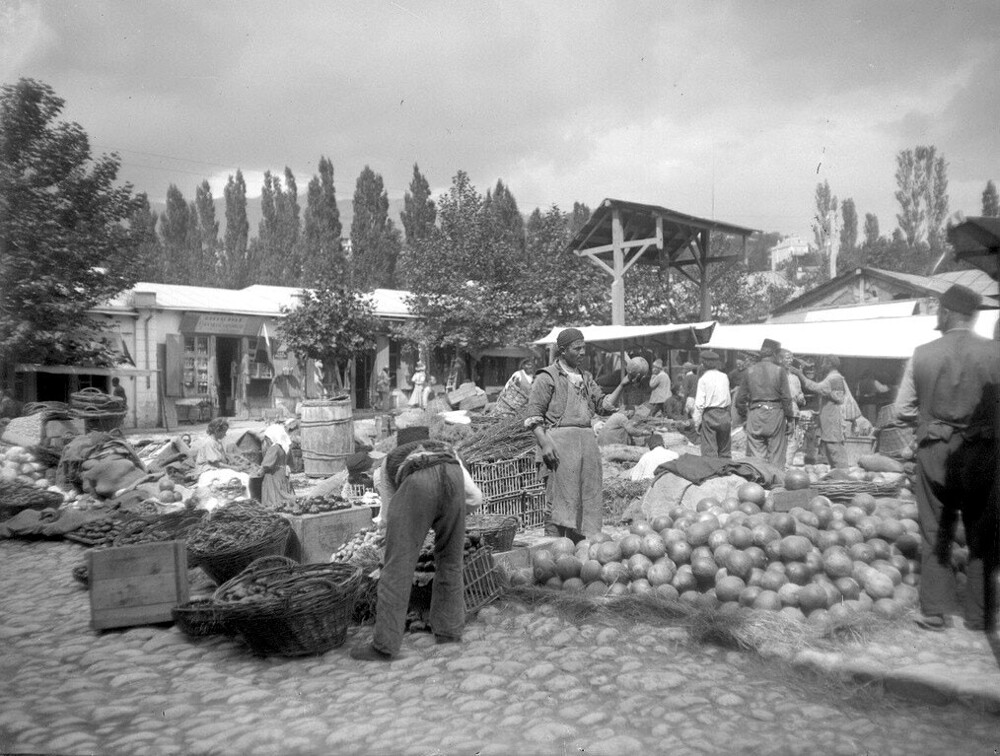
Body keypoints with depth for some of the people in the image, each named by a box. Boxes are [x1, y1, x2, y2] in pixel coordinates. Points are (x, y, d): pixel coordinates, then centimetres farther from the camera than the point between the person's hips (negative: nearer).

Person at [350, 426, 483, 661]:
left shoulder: (390, 459, 41)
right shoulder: (447, 450, 43)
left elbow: (387, 517, 40)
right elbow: (475, 497, 34)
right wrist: (448, 518, 51)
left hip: (417, 485, -2)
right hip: (451, 479, 2)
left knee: (398, 565, 4)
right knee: (450, 560, 20)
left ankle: (385, 645, 5)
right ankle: (449, 630, 26)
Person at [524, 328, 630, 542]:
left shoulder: (586, 377, 20)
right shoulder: (547, 377, -1)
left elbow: (603, 405, 16)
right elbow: (533, 415, -5)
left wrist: (622, 385, 5)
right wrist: (545, 443, -16)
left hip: (586, 440, 7)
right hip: (560, 440, -7)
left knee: (588, 496, 8)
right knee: (559, 499, -6)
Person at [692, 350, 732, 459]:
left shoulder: (703, 379, -9)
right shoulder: (724, 377, 5)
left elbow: (699, 403, -9)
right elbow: (728, 399, 9)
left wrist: (697, 421, -4)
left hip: (709, 414, -5)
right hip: (725, 415, 5)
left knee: (709, 451, 0)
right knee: (725, 451, 15)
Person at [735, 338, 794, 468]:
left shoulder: (750, 371, 5)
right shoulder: (779, 371, -2)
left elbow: (740, 399, 7)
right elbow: (786, 397, -4)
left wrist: (744, 416, 17)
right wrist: (789, 416, 6)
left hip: (754, 414, 2)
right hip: (775, 413, -2)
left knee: (756, 454, 3)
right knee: (776, 454, 6)